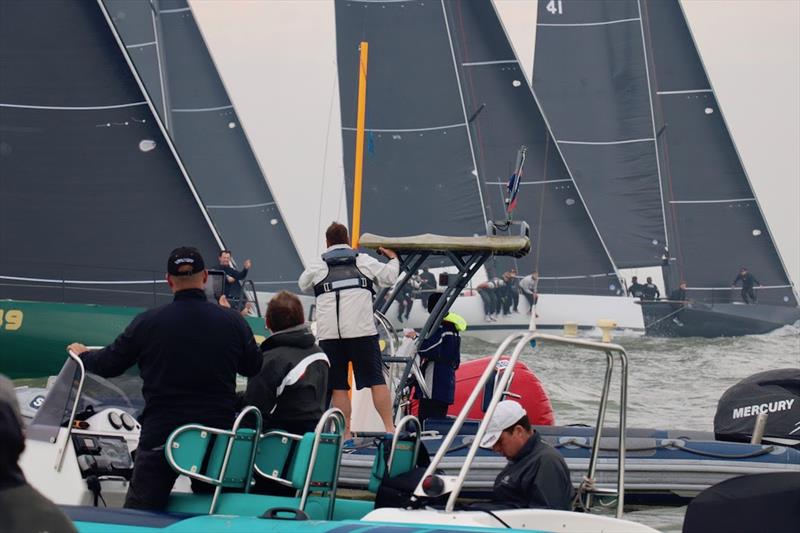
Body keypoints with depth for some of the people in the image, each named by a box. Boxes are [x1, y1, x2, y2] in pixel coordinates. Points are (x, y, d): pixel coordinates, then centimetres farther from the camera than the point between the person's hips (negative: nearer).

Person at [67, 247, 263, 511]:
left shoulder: (148, 322, -8)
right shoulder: (233, 321, -4)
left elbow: (108, 365, 3)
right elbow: (253, 368, 11)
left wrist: (83, 354, 25)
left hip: (160, 437, -2)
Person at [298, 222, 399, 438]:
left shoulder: (317, 268, 12)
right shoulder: (364, 261, 10)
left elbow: (303, 284, 29)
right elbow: (389, 277, 17)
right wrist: (393, 260, 38)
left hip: (329, 334, 1)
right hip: (361, 331, -1)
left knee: (338, 386, 5)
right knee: (376, 380, 2)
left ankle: (345, 433, 3)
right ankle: (389, 427, -3)